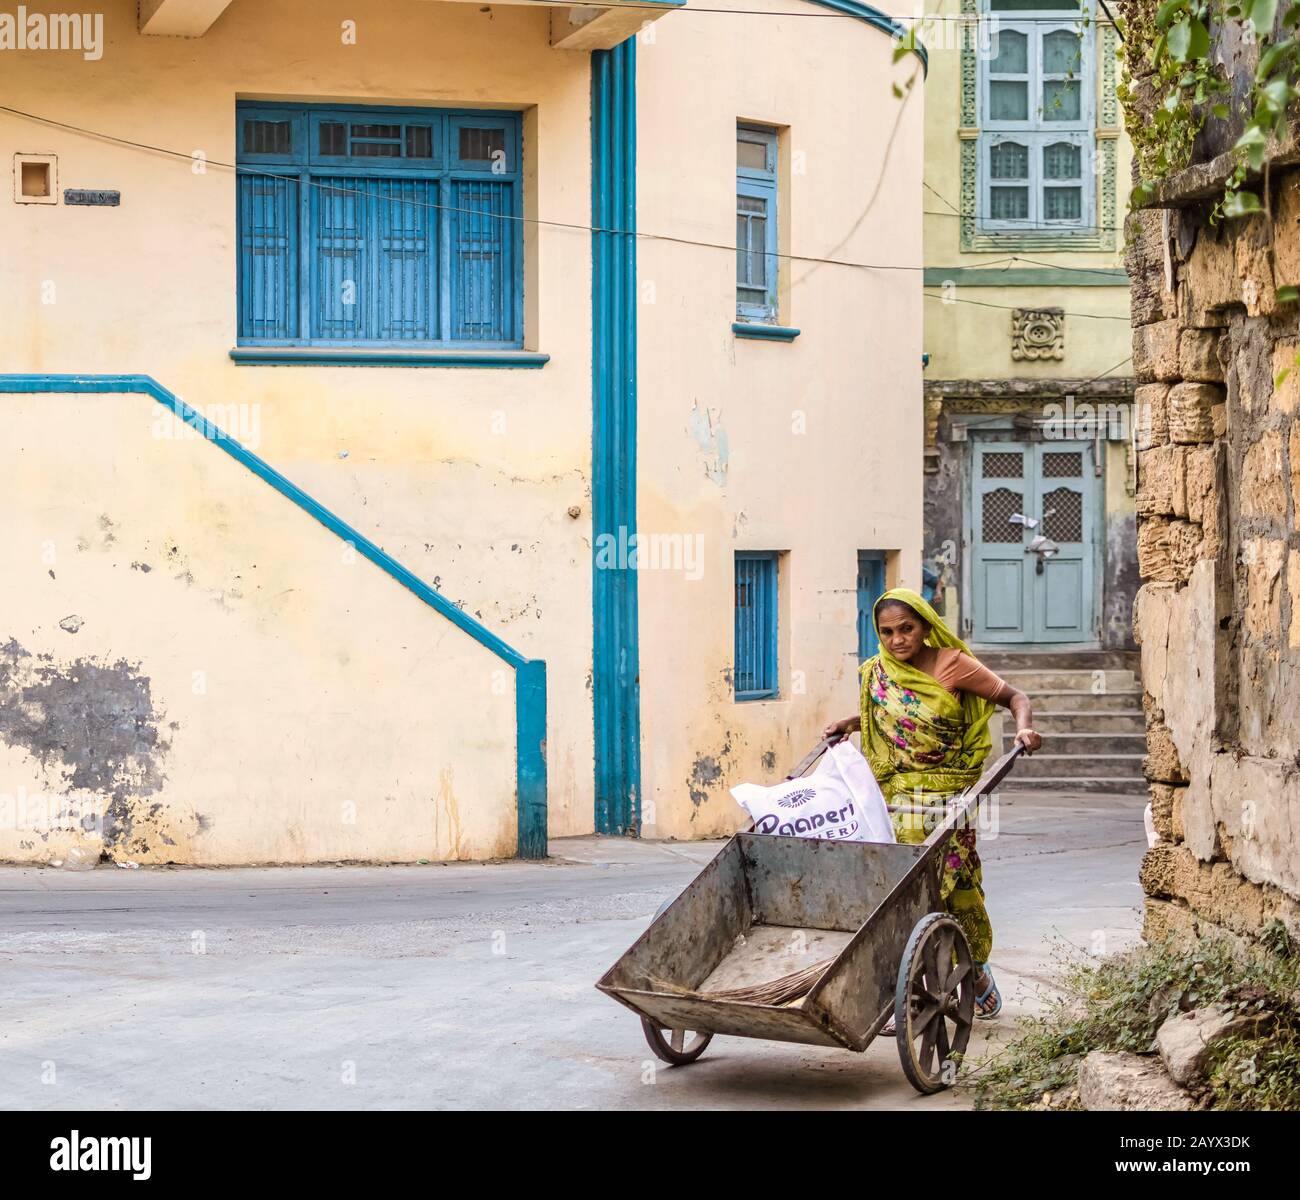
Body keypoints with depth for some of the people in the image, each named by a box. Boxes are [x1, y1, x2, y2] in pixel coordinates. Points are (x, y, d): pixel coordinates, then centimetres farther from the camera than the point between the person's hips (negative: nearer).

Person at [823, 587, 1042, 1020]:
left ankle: (976, 970, 25)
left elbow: (1013, 697, -1)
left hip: (948, 797, -3)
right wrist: (849, 723, 12)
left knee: (956, 886, -1)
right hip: (896, 797, 3)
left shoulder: (951, 665, -6)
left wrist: (1024, 728, -20)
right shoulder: (877, 673, 7)